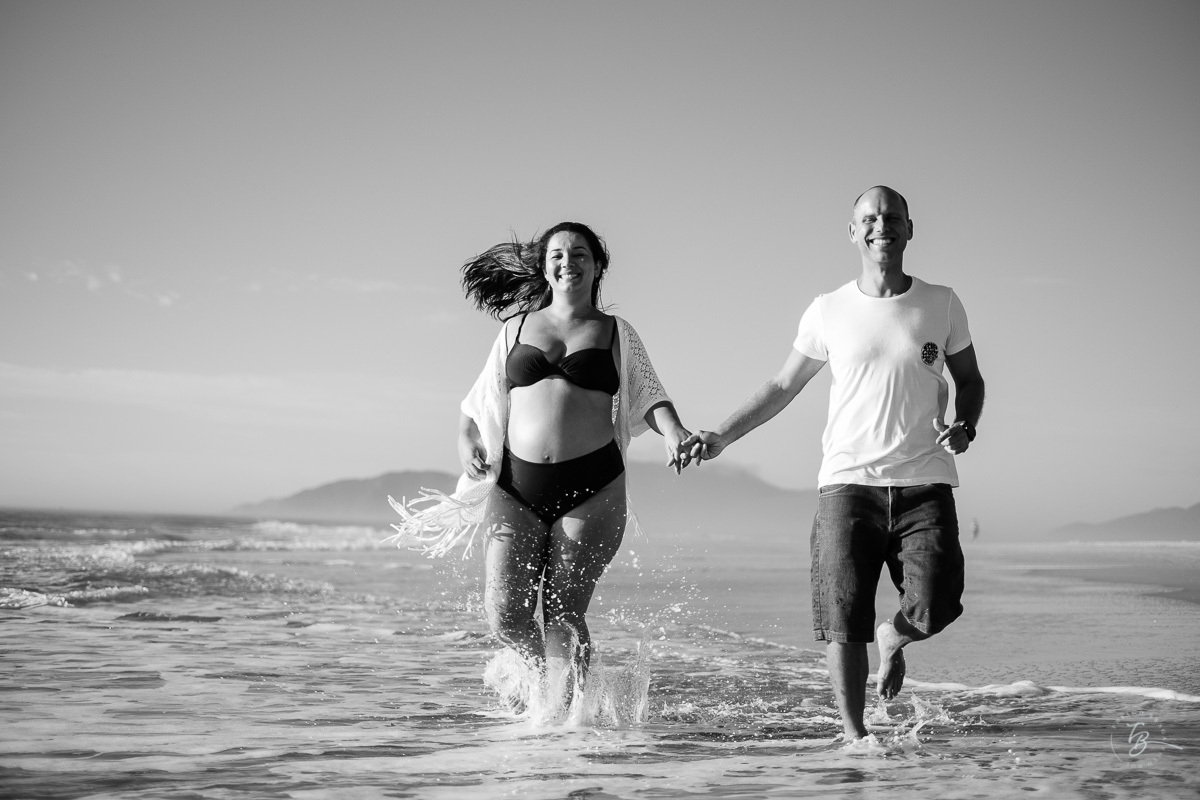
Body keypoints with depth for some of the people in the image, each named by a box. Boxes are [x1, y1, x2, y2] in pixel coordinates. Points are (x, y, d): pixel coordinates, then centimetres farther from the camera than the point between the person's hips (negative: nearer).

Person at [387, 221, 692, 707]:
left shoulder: (616, 334, 12)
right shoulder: (518, 327, 16)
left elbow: (648, 397, 3)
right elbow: (480, 402, 20)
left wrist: (673, 433, -17)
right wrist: (466, 443, 1)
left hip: (591, 486, -2)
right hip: (517, 484, 2)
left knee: (564, 613, -9)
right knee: (505, 617, -5)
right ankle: (546, 677, 24)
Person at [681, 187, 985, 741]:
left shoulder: (941, 305, 7)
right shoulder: (828, 311, 7)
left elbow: (970, 380, 20)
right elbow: (782, 388, 16)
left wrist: (964, 426, -1)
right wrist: (720, 437, 9)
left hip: (925, 485, 0)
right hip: (848, 482, 0)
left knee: (933, 610, -14)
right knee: (843, 619, -8)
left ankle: (892, 640, 22)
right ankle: (854, 736, 3)